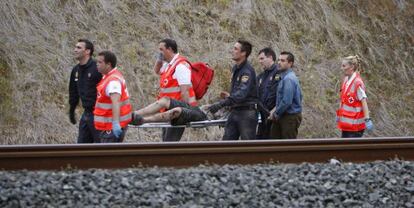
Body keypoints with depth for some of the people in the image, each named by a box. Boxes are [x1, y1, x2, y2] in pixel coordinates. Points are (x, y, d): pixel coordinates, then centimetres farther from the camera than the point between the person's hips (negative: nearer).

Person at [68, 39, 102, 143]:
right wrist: (71, 111, 24)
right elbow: (73, 92, 21)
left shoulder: (97, 69, -16)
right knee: (82, 143, 11)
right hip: (86, 114, 8)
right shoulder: (76, 70, 10)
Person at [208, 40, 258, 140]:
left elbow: (242, 93, -30)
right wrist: (230, 96, 11)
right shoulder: (236, 68, 13)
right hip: (234, 111, 9)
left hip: (247, 112, -9)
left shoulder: (247, 71, -17)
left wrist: (221, 104, -37)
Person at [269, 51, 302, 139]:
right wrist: (275, 109, 7)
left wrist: (276, 114, -11)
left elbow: (287, 101, -24)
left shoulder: (289, 79, -18)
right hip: (283, 115, 10)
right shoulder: (284, 77, 13)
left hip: (291, 117, -10)